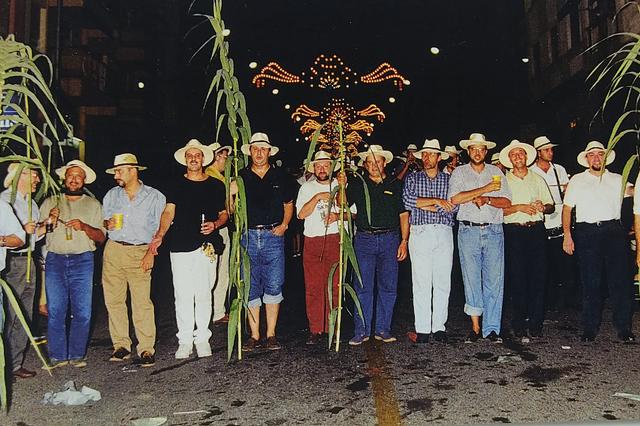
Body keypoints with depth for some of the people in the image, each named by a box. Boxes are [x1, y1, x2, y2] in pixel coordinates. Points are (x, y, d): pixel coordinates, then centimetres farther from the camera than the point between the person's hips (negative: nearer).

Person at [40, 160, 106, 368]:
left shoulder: (93, 204, 14)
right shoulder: (50, 202, 14)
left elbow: (101, 237, 6)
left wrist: (84, 227, -11)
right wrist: (49, 221, -10)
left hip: (82, 260, 0)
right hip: (55, 259, 0)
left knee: (82, 311, -3)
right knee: (56, 310, -2)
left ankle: (76, 355, 8)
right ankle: (57, 356, 8)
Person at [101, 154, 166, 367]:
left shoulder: (154, 197, 2)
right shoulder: (112, 194, 14)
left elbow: (161, 229, 2)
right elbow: (102, 220, 21)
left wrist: (151, 253, -7)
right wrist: (108, 224, -2)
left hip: (140, 252, -4)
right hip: (113, 251, 4)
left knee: (142, 302, -9)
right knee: (113, 300, 2)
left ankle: (146, 348, -2)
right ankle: (121, 345, 12)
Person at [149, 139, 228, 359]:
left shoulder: (215, 186, 12)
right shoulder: (177, 185, 9)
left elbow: (224, 213, 15)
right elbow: (169, 212, 0)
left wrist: (215, 224, -7)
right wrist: (160, 235, -15)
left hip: (207, 247, 1)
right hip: (180, 245, 0)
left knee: (203, 294, 3)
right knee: (183, 295, 1)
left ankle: (202, 339, 14)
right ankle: (185, 341, 10)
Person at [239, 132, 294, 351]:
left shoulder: (280, 177, 9)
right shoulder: (241, 177, 8)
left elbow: (288, 204, 18)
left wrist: (284, 224, 2)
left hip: (273, 236, 0)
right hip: (248, 237, 0)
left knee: (273, 287, 0)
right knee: (250, 289, 4)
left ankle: (271, 334, 11)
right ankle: (254, 335, 13)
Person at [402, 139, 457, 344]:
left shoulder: (449, 179, 13)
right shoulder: (412, 178, 12)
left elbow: (454, 206, -2)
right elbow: (407, 201, -6)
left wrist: (422, 204, -5)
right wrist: (436, 201, -7)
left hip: (444, 233, 1)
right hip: (420, 233, -1)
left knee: (443, 283, 1)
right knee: (421, 283, -3)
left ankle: (439, 327, 8)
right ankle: (422, 329, 2)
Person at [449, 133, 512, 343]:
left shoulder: (496, 172, 13)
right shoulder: (459, 172, 8)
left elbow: (506, 202, 5)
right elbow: (455, 198, -10)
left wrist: (486, 200, -12)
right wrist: (486, 189, -10)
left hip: (493, 231, 1)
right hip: (468, 231, -1)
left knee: (494, 281, -1)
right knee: (471, 280, 1)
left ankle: (491, 329, 5)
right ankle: (475, 327, 8)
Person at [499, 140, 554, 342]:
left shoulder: (538, 180, 16)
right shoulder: (503, 181, 7)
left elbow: (551, 206, 14)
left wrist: (542, 207, -7)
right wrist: (519, 207, -12)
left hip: (536, 230, 3)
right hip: (514, 232, -2)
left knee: (539, 277, -1)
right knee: (517, 278, -2)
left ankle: (535, 325, 8)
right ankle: (519, 327, 6)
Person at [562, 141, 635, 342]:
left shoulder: (618, 180, 18)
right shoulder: (577, 180, 14)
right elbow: (567, 208, 9)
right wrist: (567, 234, -1)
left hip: (614, 230, 1)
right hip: (586, 233, -1)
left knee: (621, 280, -3)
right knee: (590, 283, 1)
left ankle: (624, 328, 7)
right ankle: (590, 329, 9)